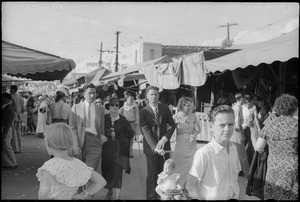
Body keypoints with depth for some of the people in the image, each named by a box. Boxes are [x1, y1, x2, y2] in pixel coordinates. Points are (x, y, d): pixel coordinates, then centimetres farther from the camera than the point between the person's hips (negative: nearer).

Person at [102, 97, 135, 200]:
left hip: (119, 150, -2)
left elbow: (130, 133, 2)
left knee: (117, 171, -8)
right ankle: (110, 191, 27)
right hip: (107, 149, 2)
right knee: (107, 171, 6)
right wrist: (109, 133, -10)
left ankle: (117, 195, -4)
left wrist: (116, 134, -7)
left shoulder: (123, 120, 2)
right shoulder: (104, 118, 5)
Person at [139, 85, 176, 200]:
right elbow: (146, 131, -11)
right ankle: (151, 197, 12)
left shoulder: (165, 109, 7)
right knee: (152, 173, 0)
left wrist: (164, 139, -8)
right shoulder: (143, 112, -3)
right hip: (151, 147, -3)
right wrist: (155, 147, -21)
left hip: (164, 145, 3)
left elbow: (172, 125, 8)